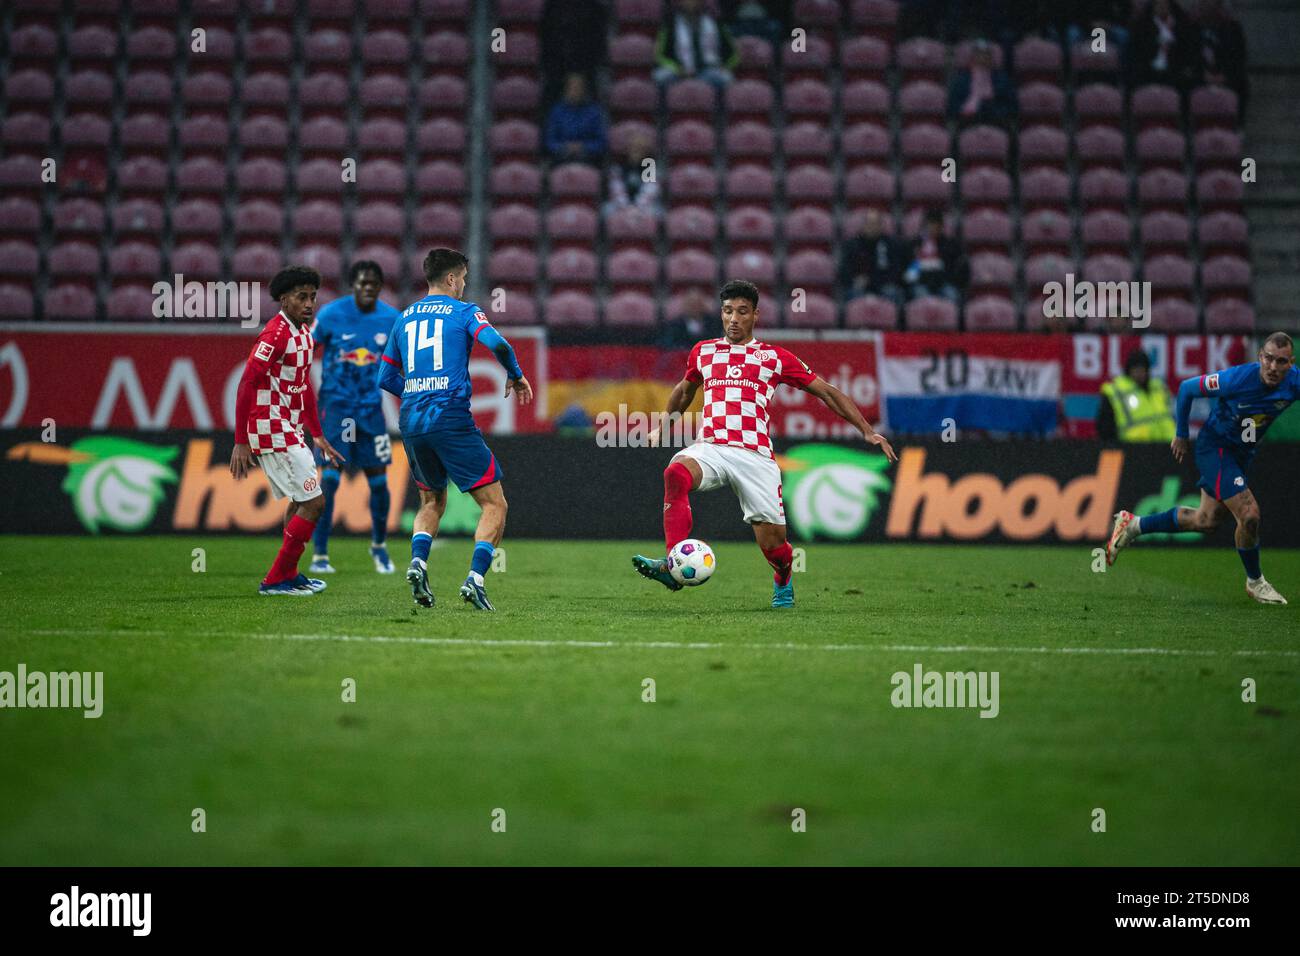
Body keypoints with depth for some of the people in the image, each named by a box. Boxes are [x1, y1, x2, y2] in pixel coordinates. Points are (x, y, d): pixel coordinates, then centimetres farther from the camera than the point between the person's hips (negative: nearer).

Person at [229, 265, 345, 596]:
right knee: (313, 502, -9)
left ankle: (288, 574, 30)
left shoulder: (304, 334, 12)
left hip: (289, 432, 10)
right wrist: (240, 443, -23)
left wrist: (318, 437, 24)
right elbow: (246, 385, -21)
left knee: (300, 501, 19)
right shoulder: (276, 334, -17)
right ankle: (276, 579, -2)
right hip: (273, 432, -10)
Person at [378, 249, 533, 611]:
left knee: (432, 501, 25)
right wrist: (516, 376, 3)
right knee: (494, 504, 1)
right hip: (451, 418, -6)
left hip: (411, 421, 6)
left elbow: (386, 379, 20)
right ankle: (475, 578, -17)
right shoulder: (463, 311, 2)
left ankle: (417, 562, -1)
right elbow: (497, 344, -15)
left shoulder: (404, 318, 18)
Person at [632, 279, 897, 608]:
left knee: (772, 542, -4)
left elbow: (826, 391, 13)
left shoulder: (774, 357, 10)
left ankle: (782, 581, 34)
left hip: (755, 455, -1)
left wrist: (867, 431, 8)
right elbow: (685, 390, 38)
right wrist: (663, 427, 42)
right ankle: (672, 566, -42)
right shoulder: (703, 351, 17)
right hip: (710, 448, 1)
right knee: (676, 472, -34)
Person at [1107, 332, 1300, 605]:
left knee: (1206, 521, 16)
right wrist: (1181, 435, -3)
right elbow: (1187, 388, -12)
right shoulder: (1237, 378, -28)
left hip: (1242, 453, 6)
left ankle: (1133, 524, 32)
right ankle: (1255, 582, 6)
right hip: (1214, 447, -6)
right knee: (1249, 514, -18)